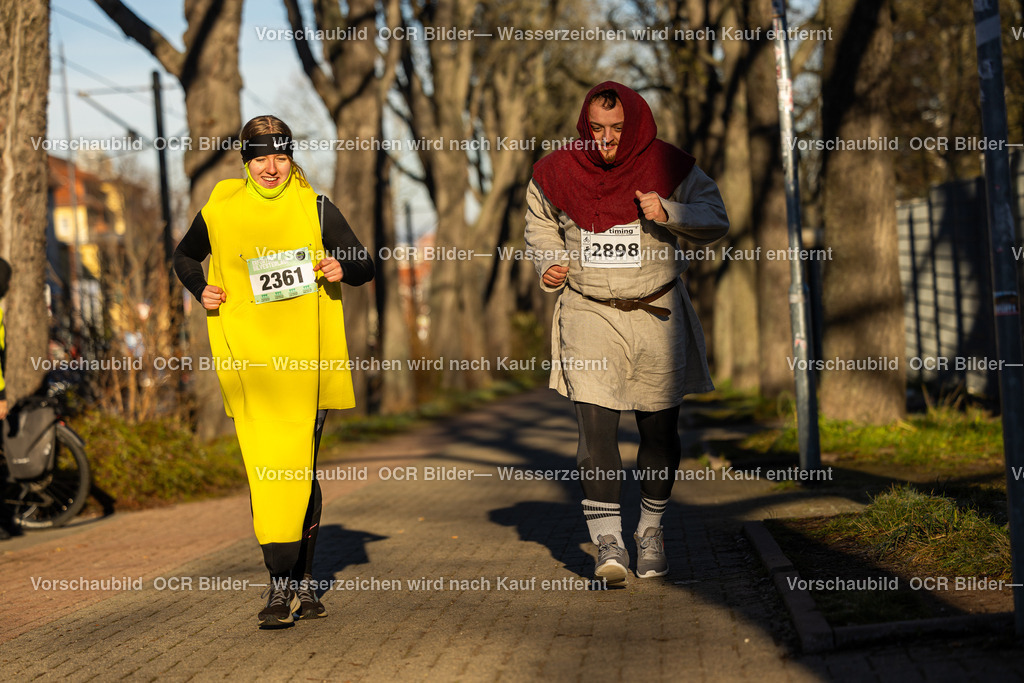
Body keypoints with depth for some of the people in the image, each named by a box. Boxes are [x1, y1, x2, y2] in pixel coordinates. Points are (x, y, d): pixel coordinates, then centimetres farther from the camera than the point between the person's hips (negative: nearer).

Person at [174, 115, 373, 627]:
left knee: (301, 469, 5)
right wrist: (201, 291, 5)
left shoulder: (315, 209, 5)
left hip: (305, 357, 1)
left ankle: (300, 582, 18)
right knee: (267, 466, -9)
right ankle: (283, 585, -7)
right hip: (247, 354, -1)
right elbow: (184, 257, 24)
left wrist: (343, 268, -10)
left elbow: (365, 267, 12)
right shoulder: (220, 212, 6)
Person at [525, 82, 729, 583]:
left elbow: (715, 221, -3)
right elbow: (539, 223, 19)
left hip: (657, 315, 0)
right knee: (596, 425, -14)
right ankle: (607, 543, -13)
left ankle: (650, 533, 26)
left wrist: (669, 214, -20)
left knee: (659, 429, 7)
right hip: (589, 313, 0)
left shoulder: (668, 168, -6)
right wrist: (548, 264, 1)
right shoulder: (558, 173, 0)